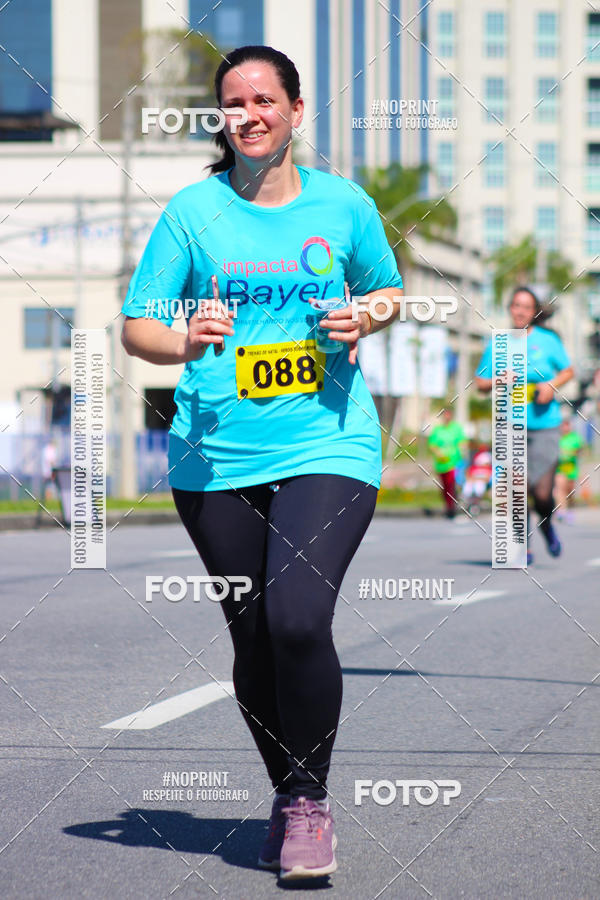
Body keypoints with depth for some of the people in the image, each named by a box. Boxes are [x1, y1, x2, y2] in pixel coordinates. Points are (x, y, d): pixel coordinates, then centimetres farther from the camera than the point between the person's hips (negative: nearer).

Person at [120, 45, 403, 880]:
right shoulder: (192, 210, 3)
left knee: (299, 620, -19)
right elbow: (136, 327, 3)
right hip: (216, 458, 1)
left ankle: (311, 799, -1)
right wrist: (185, 343, -19)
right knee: (253, 639, 7)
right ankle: (286, 795, 29)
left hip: (327, 446, -1)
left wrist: (363, 318, -2)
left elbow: (389, 290, 21)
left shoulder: (344, 204, 5)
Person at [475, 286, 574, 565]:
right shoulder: (497, 345, 7)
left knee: (542, 492, -6)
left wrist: (552, 385, -6)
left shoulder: (548, 340, 4)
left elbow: (568, 371, 14)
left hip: (544, 425, -1)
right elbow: (480, 382, 11)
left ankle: (546, 525, 29)